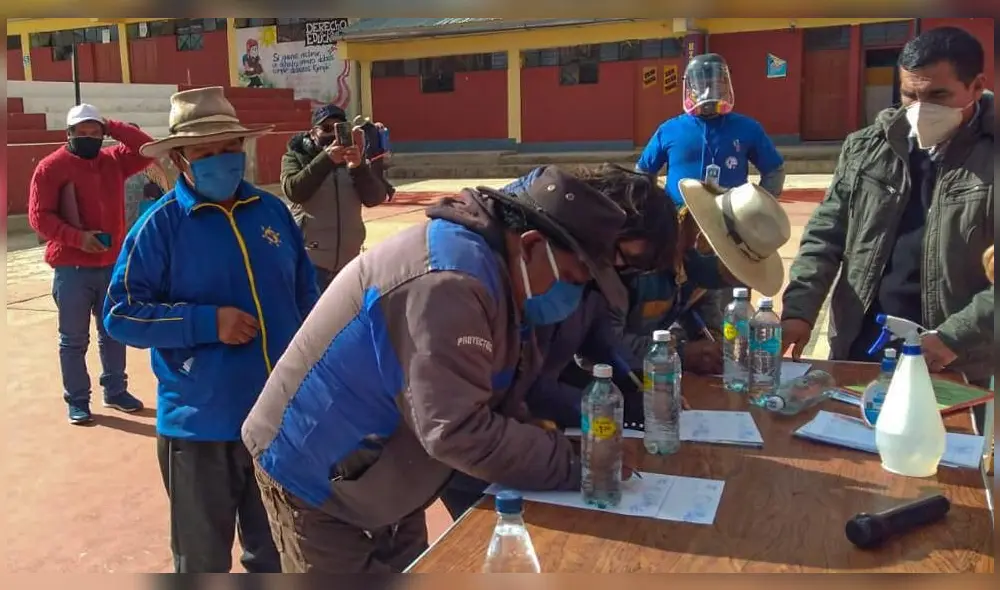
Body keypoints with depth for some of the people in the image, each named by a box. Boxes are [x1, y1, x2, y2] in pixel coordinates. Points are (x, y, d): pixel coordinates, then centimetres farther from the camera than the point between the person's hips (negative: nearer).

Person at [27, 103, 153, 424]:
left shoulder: (113, 161, 9)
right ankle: (77, 401, 14)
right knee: (74, 339, 4)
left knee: (114, 332, 14)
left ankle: (115, 390, 28)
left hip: (112, 265, 5)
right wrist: (77, 237, -21)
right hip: (71, 269, -5)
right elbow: (39, 216, -11)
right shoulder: (51, 167, -6)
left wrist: (113, 127, -1)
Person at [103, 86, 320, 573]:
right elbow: (120, 313, -12)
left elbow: (306, 296, 10)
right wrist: (206, 322, -21)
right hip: (201, 424, -3)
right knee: (204, 559, 14)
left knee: (278, 553, 22)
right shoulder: (160, 225, -9)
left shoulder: (272, 211, 3)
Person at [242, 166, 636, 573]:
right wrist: (571, 464, -24)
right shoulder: (446, 282, -32)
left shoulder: (496, 273, 0)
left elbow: (496, 403, 3)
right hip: (317, 478, -9)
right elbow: (458, 433, -33)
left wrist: (561, 448, -10)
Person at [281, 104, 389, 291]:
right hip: (310, 260, -4)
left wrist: (358, 167, -18)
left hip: (349, 260, 4)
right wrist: (326, 159, -24)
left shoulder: (354, 159, 13)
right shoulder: (296, 157, 5)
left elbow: (375, 198, -1)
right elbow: (293, 191, -15)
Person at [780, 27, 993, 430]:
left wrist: (953, 338, -19)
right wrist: (798, 310, -10)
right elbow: (825, 236, 3)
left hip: (955, 365, -3)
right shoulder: (865, 148, 4)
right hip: (857, 351, 3)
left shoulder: (991, 158, -8)